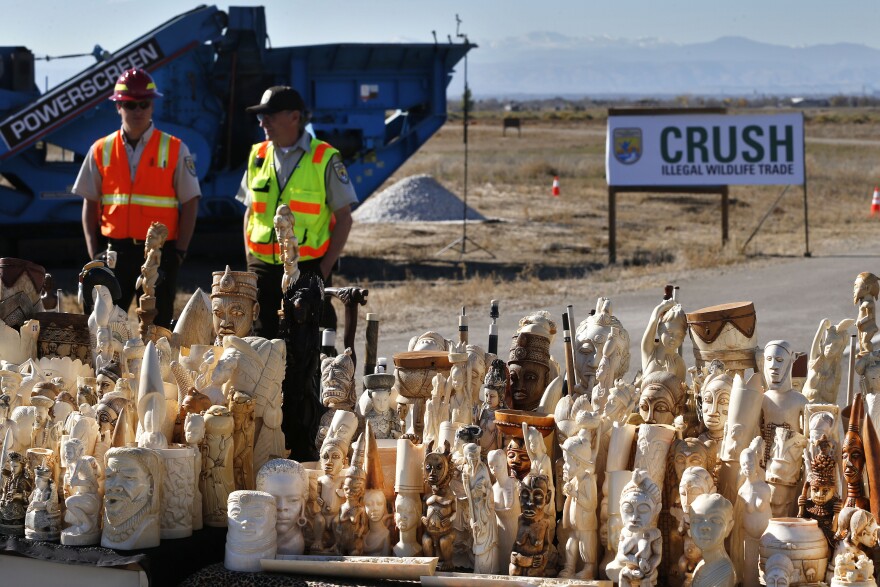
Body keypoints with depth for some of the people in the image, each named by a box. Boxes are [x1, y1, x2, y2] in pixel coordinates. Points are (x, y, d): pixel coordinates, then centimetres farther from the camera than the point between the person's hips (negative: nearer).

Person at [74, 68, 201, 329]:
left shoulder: (175, 150, 0)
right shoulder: (101, 151, 6)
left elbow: (190, 204, 0)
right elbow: (90, 204, 9)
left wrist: (180, 252, -7)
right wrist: (94, 253, 0)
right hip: (116, 252, 2)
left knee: (158, 327, 5)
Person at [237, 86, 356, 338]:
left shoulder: (325, 159, -4)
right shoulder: (258, 156, 9)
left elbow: (343, 218, -2)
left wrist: (326, 267, -9)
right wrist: (250, 260, 7)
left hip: (308, 269, -4)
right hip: (262, 268, 4)